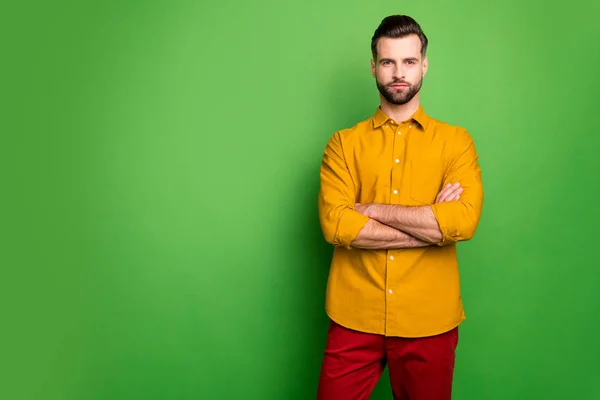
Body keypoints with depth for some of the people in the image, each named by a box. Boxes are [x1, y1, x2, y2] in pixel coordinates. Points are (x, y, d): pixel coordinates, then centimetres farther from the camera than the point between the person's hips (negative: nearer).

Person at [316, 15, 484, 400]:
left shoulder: (456, 141, 1)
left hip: (429, 321, 0)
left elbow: (464, 220, -15)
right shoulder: (344, 144, 2)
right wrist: (432, 225, -13)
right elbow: (335, 224, -12)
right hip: (355, 319, 0)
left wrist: (371, 209, -12)